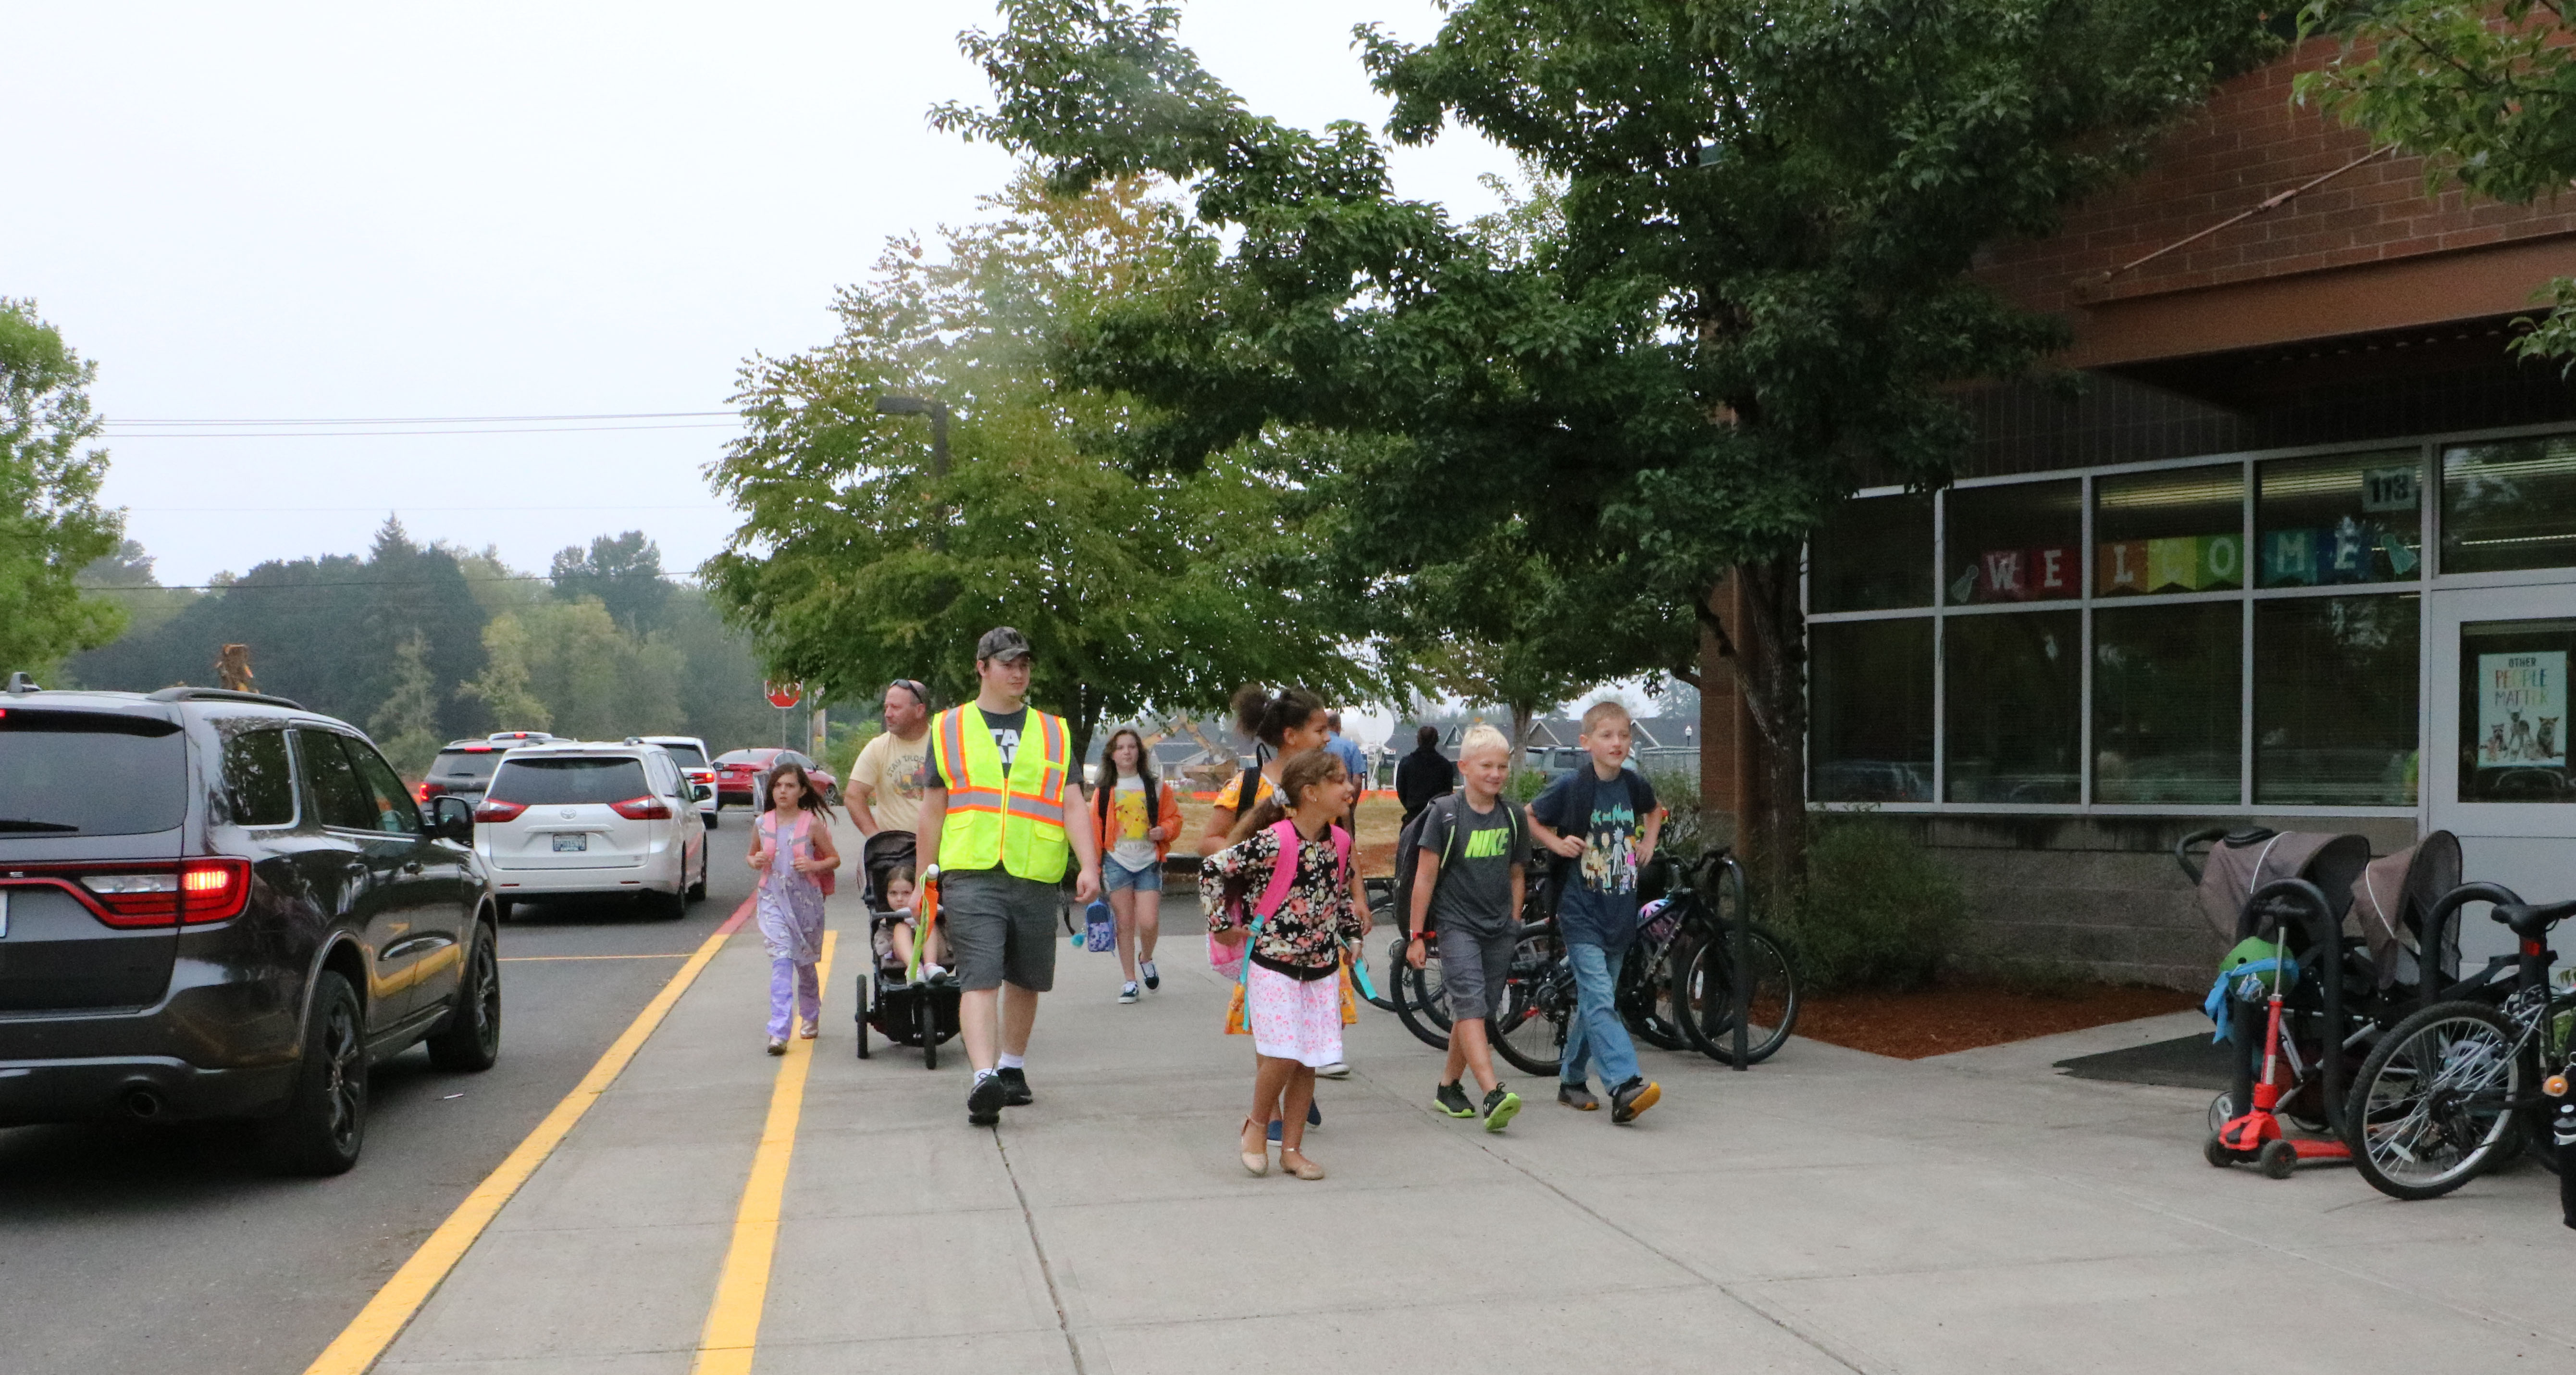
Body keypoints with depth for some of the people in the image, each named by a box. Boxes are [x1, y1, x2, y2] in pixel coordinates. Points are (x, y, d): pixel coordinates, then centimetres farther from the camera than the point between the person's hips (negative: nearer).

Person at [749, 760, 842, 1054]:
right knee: (781, 960, -14)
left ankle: (811, 1016, 40)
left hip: (806, 900, 0)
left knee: (805, 962, 15)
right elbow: (751, 855, 18)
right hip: (773, 900, 0)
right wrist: (755, 861, -5)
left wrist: (814, 866, -17)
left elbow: (835, 859, 2)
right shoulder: (762, 825, 2)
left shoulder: (812, 824, -5)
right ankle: (779, 1032, -18)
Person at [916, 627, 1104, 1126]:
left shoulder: (1053, 732, 14)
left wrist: (1089, 865, -7)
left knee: (1025, 981, 12)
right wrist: (924, 879, 10)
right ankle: (984, 1080, -21)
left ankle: (1012, 1069, 30)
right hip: (970, 877, -2)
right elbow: (933, 810, 12)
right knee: (979, 979, -14)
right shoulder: (949, 729, 10)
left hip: (1035, 879, 3)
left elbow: (1073, 806, 7)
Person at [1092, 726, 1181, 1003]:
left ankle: (1146, 959, 22)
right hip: (1117, 862, 1)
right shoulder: (1104, 791, 6)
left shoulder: (1156, 787, 6)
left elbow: (1174, 817, 11)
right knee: (1125, 925, 3)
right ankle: (1130, 981, 14)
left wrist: (1164, 830, -11)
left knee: (1149, 923, -10)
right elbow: (1095, 829, 7)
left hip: (1148, 862, 0)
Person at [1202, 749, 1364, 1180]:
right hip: (1274, 964, -6)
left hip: (1322, 968, 6)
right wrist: (1223, 925, -10)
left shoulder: (1340, 843, 3)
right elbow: (1211, 868, -14)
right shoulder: (1273, 843, -18)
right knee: (1283, 1056, -11)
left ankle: (1292, 1149, 19)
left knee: (1309, 1063, 6)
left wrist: (1355, 927, 11)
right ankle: (1256, 1125, 16)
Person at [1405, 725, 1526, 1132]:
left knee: (1478, 1010, 8)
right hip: (1456, 924, -5)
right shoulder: (1446, 813, -5)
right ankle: (1493, 1094, -29)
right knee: (1470, 1003, -18)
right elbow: (1425, 875, -3)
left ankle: (1448, 1086, 24)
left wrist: (1514, 924, 16)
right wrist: (1416, 935, -3)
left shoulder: (1511, 815, 8)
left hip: (1499, 929, 5)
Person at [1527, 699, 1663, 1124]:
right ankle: (1625, 1085, -24)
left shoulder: (1634, 784, 4)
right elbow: (1530, 818, 5)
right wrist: (1558, 843, -10)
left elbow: (1653, 812, 27)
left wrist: (1648, 843, 11)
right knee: (1599, 1000, -16)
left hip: (1620, 913, 5)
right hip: (1581, 912, -5)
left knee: (1593, 1001, 13)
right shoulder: (1571, 787, -9)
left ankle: (1571, 1081, 25)